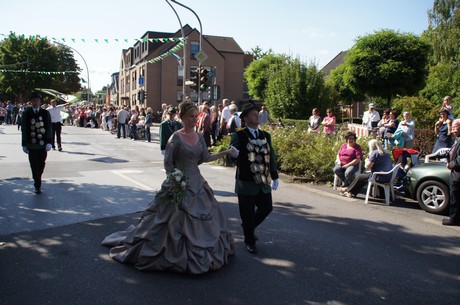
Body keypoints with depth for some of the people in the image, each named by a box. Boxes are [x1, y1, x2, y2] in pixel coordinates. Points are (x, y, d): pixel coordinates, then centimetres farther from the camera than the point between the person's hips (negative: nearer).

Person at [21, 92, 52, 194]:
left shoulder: (45, 113, 5)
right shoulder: (26, 114, 3)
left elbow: (49, 129, 2)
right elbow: (24, 130, 3)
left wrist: (49, 142, -8)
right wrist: (24, 144, 0)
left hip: (43, 144, 1)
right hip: (31, 145, -1)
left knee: (41, 165, 9)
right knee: (34, 166, 1)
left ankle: (37, 182, 32)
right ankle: (37, 186, 10)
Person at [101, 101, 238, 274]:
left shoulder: (199, 137, 6)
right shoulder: (176, 138, -12)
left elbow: (206, 158, 7)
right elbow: (167, 163, -10)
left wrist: (226, 153, 1)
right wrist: (176, 181, -16)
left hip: (197, 183, 7)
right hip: (180, 184, -6)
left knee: (204, 217, 12)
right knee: (177, 219, 1)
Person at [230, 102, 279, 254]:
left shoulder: (266, 135, 10)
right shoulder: (238, 136, -8)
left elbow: (271, 156, 13)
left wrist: (275, 177, 12)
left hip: (264, 183, 5)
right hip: (247, 183, -5)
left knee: (267, 208, 14)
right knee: (248, 213, 6)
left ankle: (249, 227, 41)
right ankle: (249, 241, 29)